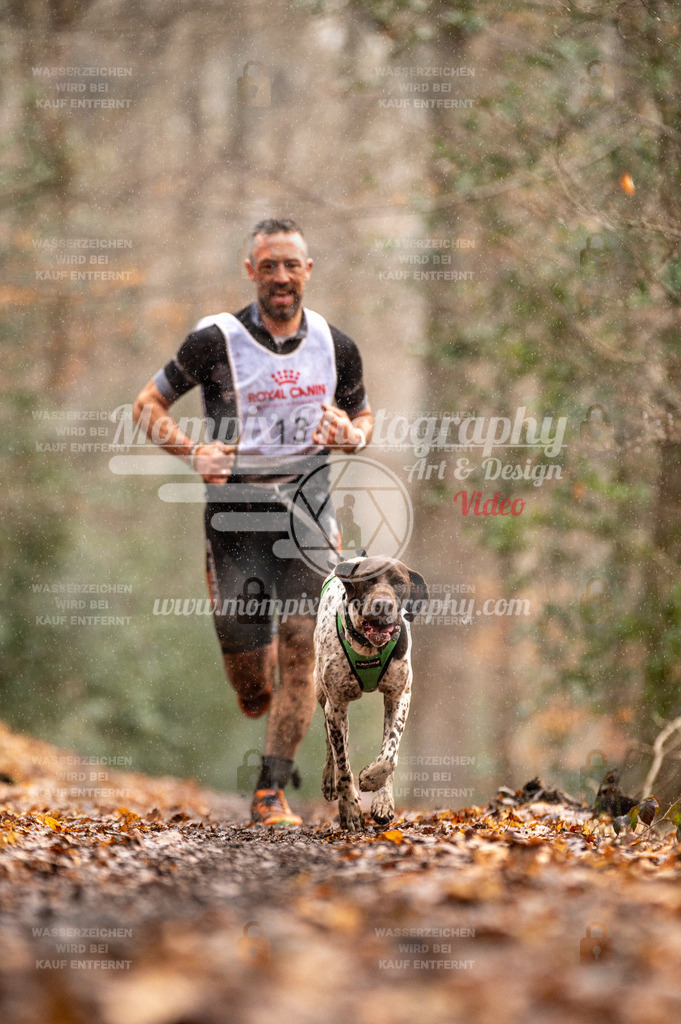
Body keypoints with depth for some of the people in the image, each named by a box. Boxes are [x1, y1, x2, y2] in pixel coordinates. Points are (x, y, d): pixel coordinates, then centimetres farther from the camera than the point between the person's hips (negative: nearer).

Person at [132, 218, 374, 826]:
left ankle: (272, 792, -4)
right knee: (253, 696, -1)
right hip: (236, 513, -2)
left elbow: (364, 416, 20)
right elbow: (148, 405, 4)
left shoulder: (335, 347, 6)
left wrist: (352, 436, -4)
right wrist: (191, 451, -14)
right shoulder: (216, 341, -4)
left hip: (308, 509, 2)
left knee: (300, 648, -13)